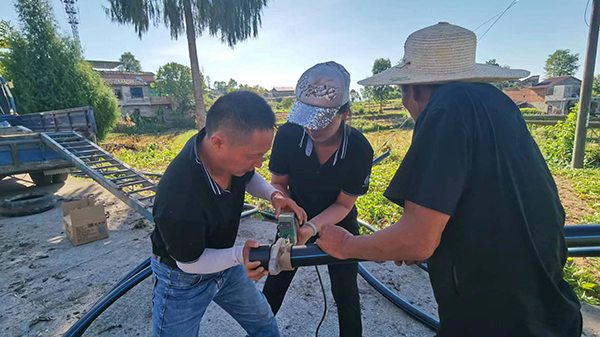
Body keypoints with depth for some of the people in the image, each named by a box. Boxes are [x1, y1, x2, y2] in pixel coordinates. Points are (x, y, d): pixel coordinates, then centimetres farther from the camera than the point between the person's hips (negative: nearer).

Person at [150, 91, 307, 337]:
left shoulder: (232, 154, -22)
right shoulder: (179, 201, -41)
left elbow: (248, 178, 3)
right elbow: (190, 262, -22)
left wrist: (274, 194, -17)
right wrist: (239, 255, -38)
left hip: (224, 263, 6)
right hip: (183, 277, -5)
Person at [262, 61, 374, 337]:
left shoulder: (359, 149, -29)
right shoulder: (288, 134, -27)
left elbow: (343, 205, -18)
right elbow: (278, 183, -11)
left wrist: (311, 228, -33)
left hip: (337, 222, -1)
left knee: (345, 292, 6)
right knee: (275, 281, 15)